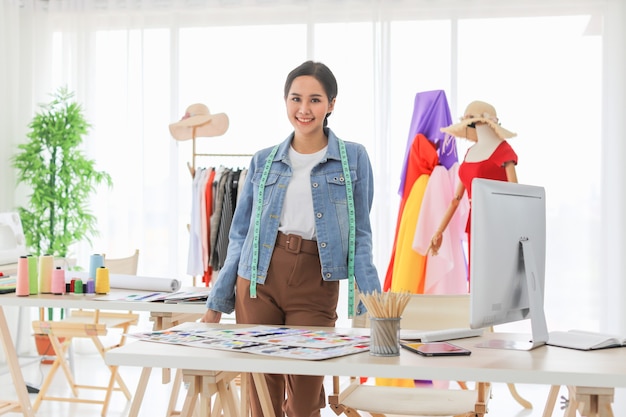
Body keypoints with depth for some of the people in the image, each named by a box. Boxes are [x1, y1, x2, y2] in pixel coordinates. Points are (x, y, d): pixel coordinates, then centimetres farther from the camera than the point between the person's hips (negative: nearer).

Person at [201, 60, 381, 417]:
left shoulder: (354, 158, 3)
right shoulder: (264, 161, 9)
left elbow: (360, 236, 3)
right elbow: (240, 235, 12)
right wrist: (217, 304, 10)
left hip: (316, 285, -2)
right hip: (259, 280, 2)